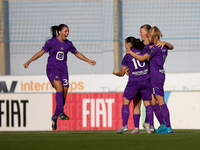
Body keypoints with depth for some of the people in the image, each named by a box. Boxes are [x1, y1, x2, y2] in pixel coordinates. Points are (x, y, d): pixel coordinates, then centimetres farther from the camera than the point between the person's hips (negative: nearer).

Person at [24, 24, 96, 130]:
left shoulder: (68, 44, 8)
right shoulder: (51, 42, -4)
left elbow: (76, 53, 23)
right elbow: (41, 52, 2)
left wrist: (89, 61, 24)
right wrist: (28, 62, 1)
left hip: (63, 70, 4)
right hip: (52, 69, -4)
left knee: (64, 93, -4)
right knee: (60, 88, -27)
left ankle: (55, 117, 10)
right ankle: (61, 112, -31)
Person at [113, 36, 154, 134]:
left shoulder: (127, 56, 0)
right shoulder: (143, 51, 5)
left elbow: (122, 73, 6)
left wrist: (115, 73, 24)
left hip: (133, 82, -3)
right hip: (145, 81, 3)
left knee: (125, 102, 8)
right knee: (147, 103, 9)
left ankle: (124, 125, -2)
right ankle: (151, 126, 1)